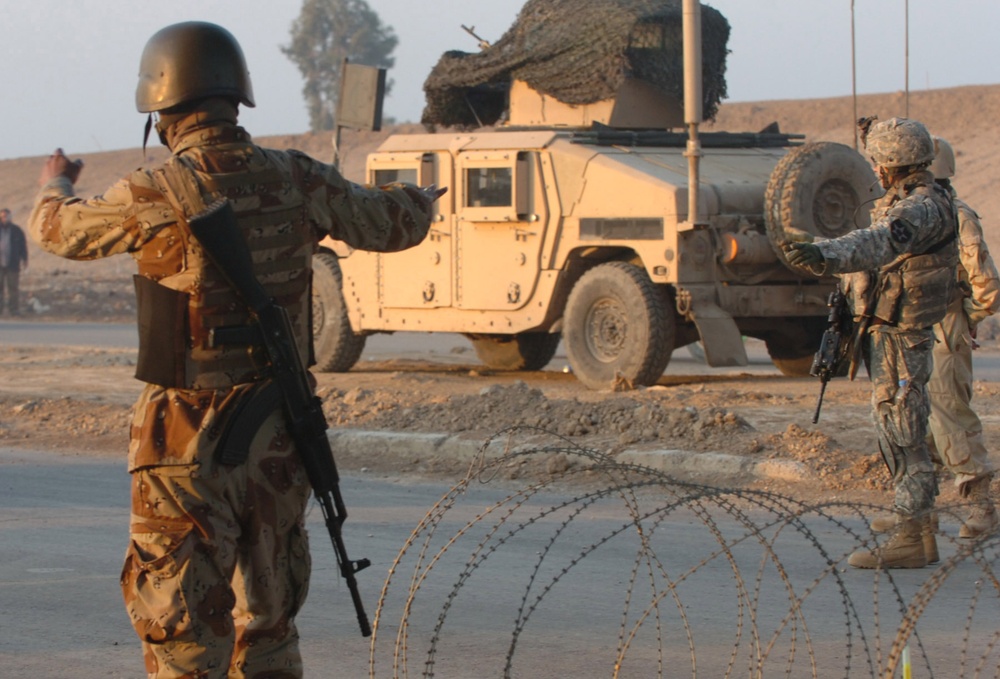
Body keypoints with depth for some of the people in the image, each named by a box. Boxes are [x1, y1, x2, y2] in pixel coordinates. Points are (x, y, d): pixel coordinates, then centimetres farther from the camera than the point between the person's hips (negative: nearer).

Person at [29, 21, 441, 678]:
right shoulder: (297, 180, -3)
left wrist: (55, 183, 30)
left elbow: (60, 229, 6)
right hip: (276, 433, 5)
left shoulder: (156, 195, -15)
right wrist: (421, 199, 38)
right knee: (268, 625, 18)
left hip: (187, 440, -4)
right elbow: (391, 223, 13)